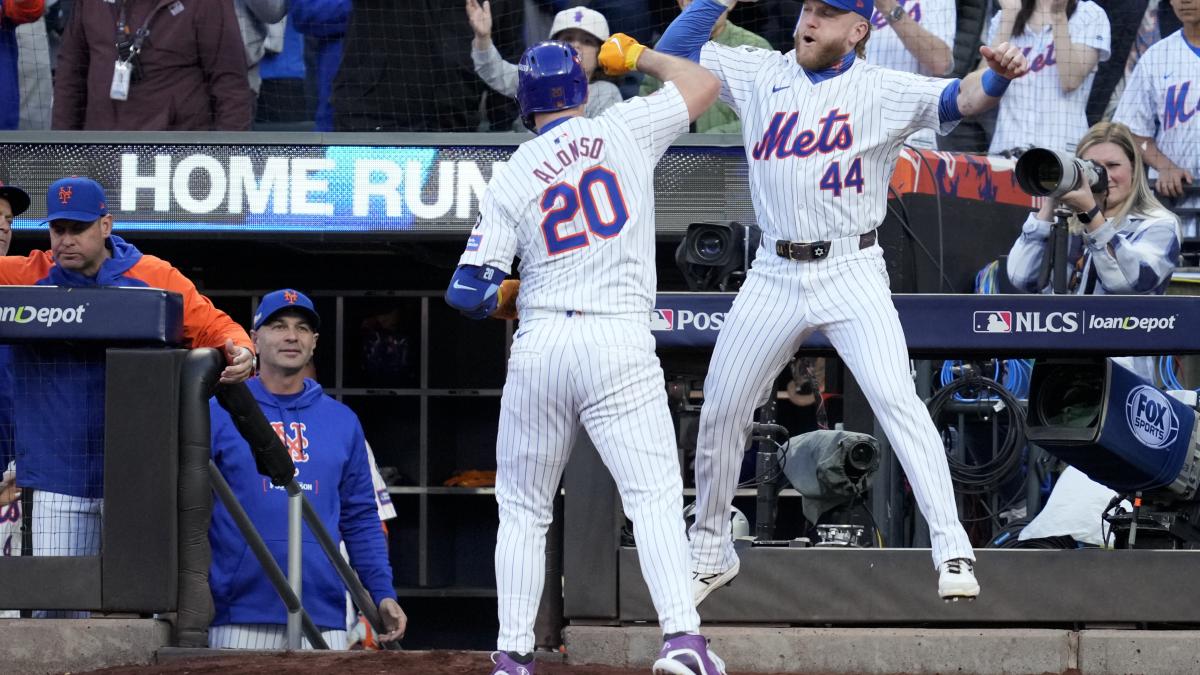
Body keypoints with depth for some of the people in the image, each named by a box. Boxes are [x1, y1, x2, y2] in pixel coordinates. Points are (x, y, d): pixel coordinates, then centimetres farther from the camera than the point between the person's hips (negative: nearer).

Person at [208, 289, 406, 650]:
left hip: (323, 616, 3)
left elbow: (361, 520, 17)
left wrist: (383, 594, 6)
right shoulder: (217, 413, 6)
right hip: (240, 614, -3)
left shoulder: (343, 421, 16)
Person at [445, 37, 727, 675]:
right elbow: (702, 84, 18)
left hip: (539, 345, 1)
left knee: (523, 508, 13)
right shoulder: (623, 131, 4)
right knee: (654, 495, -6)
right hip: (620, 346, -1)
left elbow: (467, 294, 0)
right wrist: (635, 54, 32)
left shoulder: (508, 180, 5)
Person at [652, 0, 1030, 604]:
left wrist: (996, 75, -38)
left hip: (850, 275, -4)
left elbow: (961, 99, -16)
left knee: (896, 399, -20)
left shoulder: (884, 90, -3)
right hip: (774, 276, 4)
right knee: (721, 411, 8)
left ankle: (951, 549, -20)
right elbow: (672, 54, 8)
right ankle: (710, 549, 27)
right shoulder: (759, 75, 8)